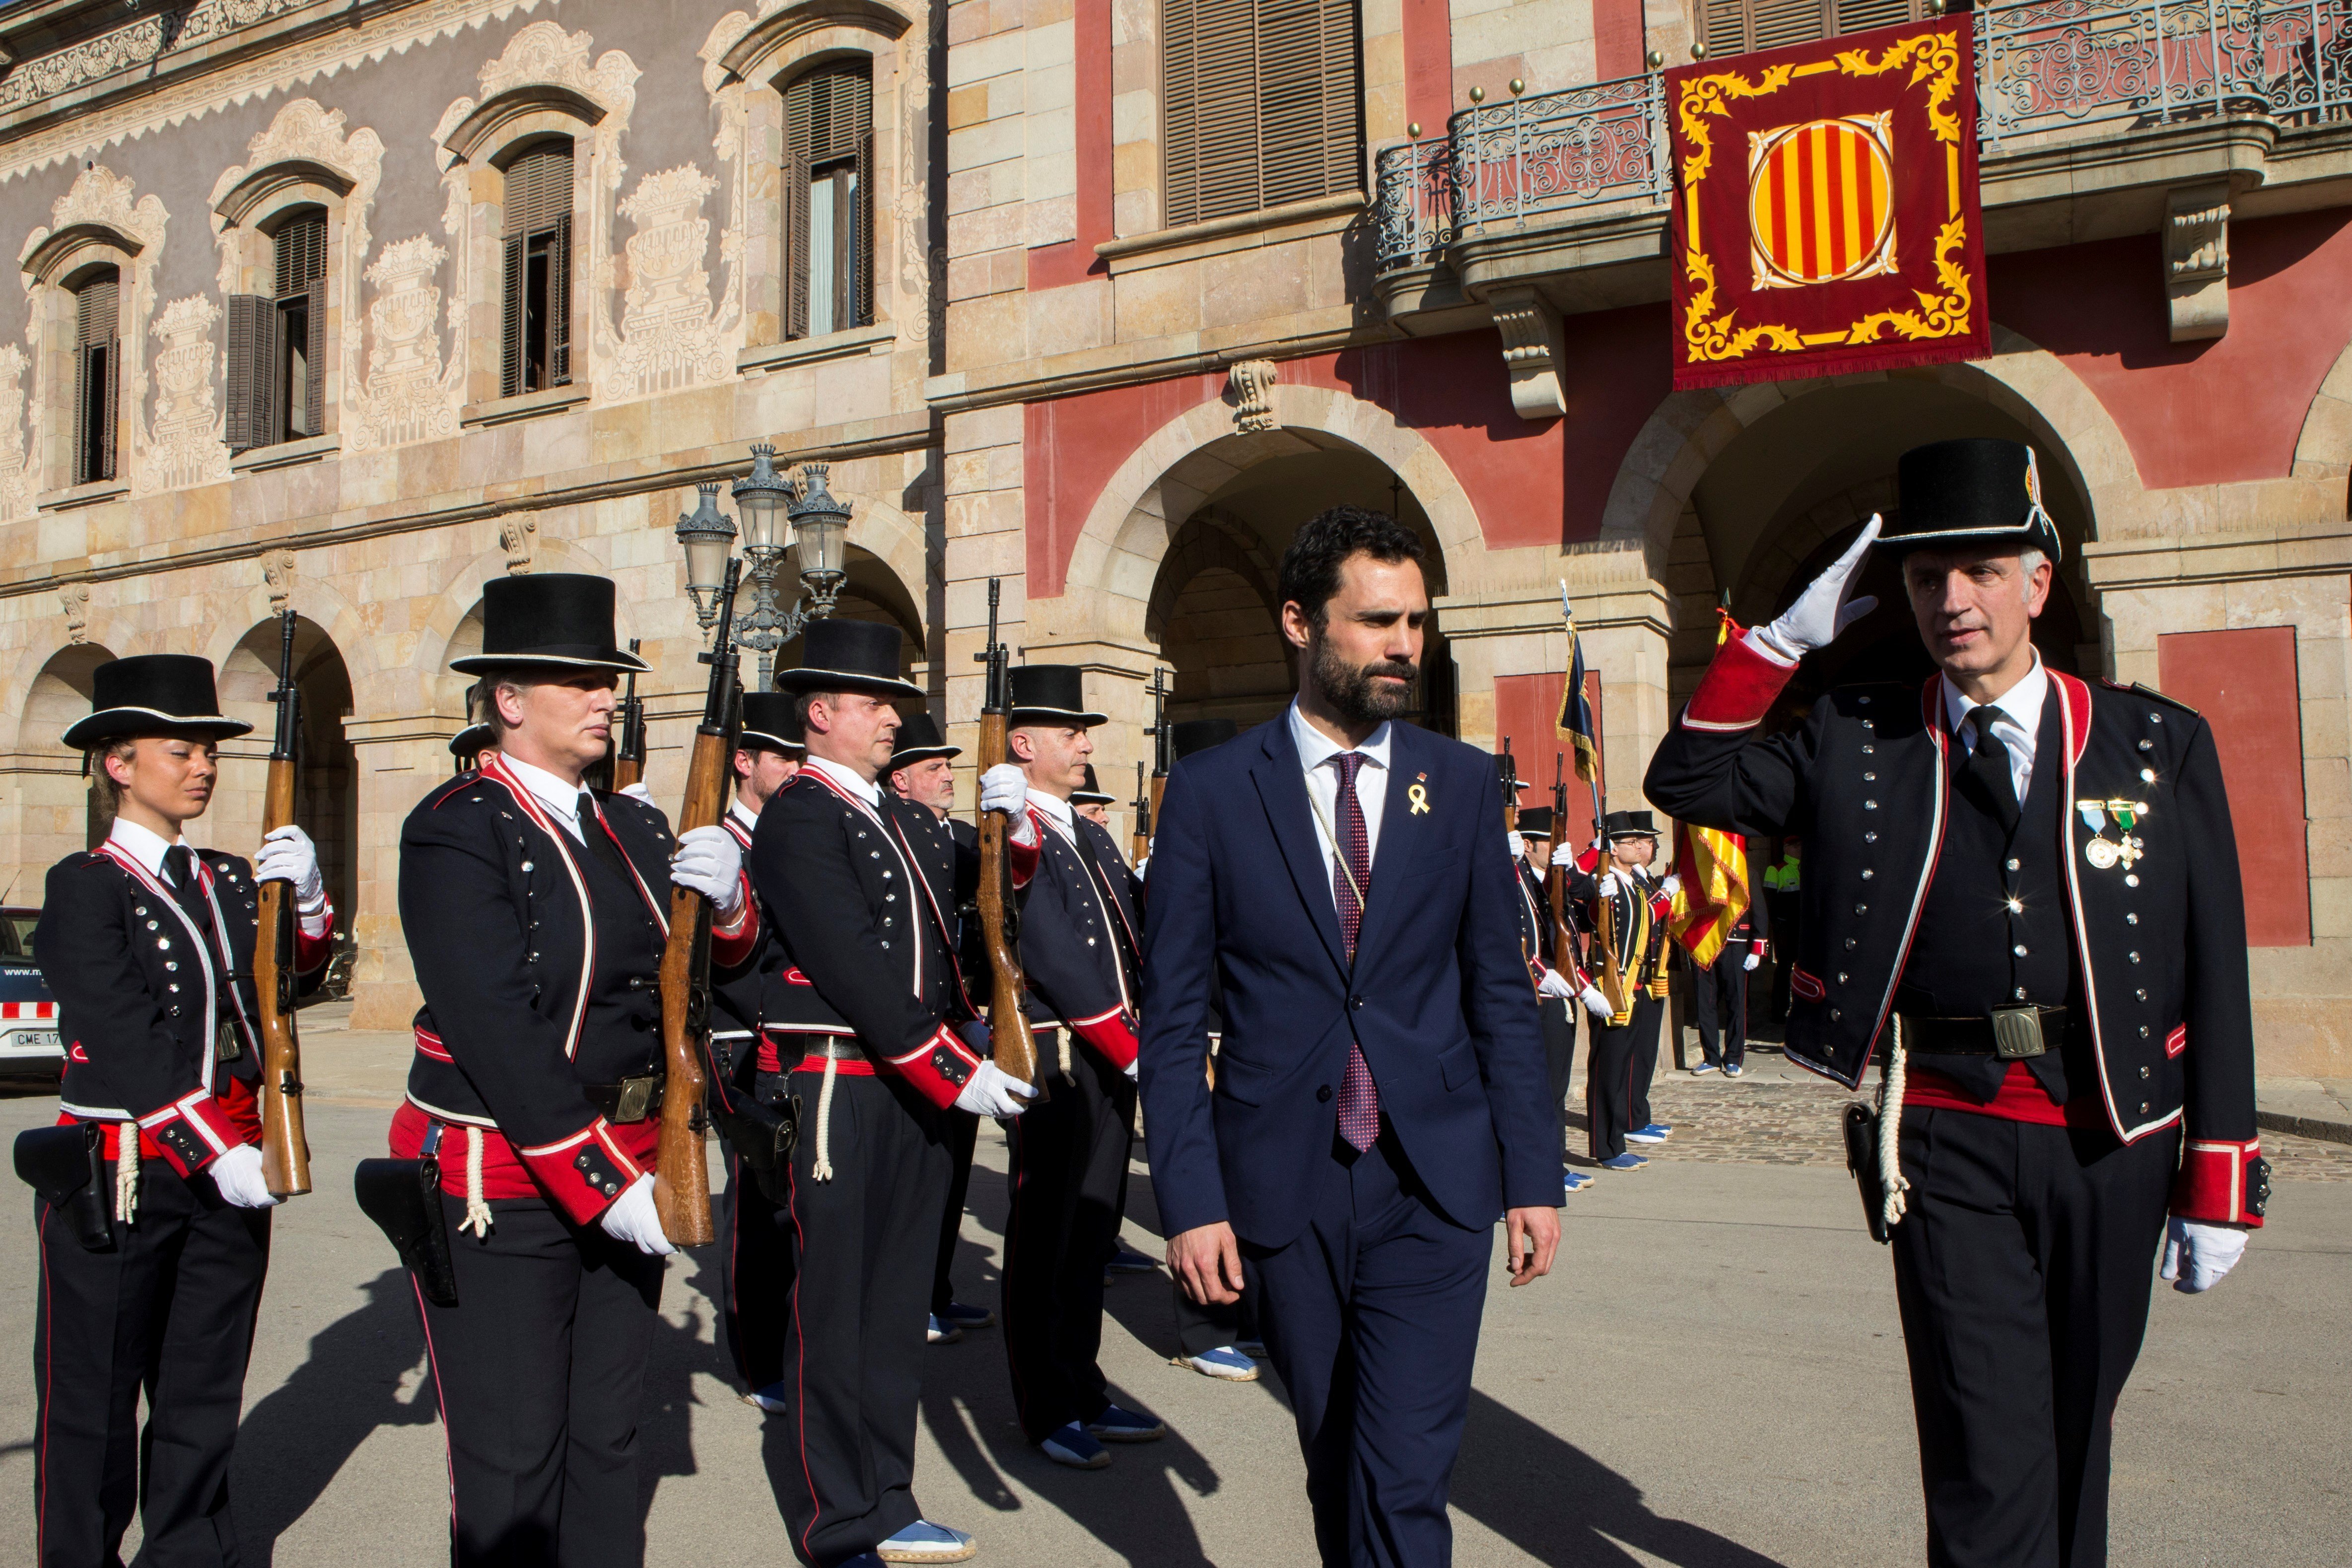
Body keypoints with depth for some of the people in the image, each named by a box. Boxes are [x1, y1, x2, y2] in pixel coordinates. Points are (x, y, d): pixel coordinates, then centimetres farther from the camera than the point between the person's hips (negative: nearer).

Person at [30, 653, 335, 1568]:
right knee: (94, 1395, 7)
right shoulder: (85, 886, -7)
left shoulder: (231, 880, 11)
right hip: (120, 1174, -5)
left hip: (231, 1165, 5)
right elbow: (128, 1046, -16)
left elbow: (297, 978, 3)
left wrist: (305, 899, -15)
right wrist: (216, 1154, -22)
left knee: (204, 1390, 14)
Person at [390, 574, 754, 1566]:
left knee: (605, 1438, 15)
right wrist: (605, 1184, -21)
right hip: (499, 1182, -6)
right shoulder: (457, 830, -12)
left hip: (627, 1168, 7)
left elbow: (717, 959, 10)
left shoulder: (631, 826, 10)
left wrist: (725, 895, -14)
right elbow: (496, 1033, -19)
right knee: (511, 1463, 3)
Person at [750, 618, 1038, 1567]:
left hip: (919, 1088, 8)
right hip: (842, 1089, -8)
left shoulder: (904, 819, 17)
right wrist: (958, 1072, -18)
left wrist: (1009, 832, -5)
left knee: (899, 1302, 15)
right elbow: (855, 969, -18)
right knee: (836, 1311, 2)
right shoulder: (798, 820, -10)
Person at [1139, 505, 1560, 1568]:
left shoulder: (1460, 781, 3)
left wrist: (1534, 1173, 3)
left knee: (1404, 1479, -7)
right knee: (1335, 1466, 16)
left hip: (1434, 1186, 0)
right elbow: (1173, 1020, -2)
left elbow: (1501, 993, 6)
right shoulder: (1210, 792, -2)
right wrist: (1190, 1200, -8)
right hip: (1285, 1191, 0)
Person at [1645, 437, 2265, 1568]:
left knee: (2076, 1426, 18)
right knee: (1987, 1454, -4)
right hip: (1952, 1139, -1)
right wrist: (1789, 636, -8)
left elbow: (2213, 972, 2)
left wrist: (2218, 1184, 0)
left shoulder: (2161, 744, 2)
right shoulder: (1858, 744, 3)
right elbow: (1687, 778, -1)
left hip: (2117, 1140, 2)